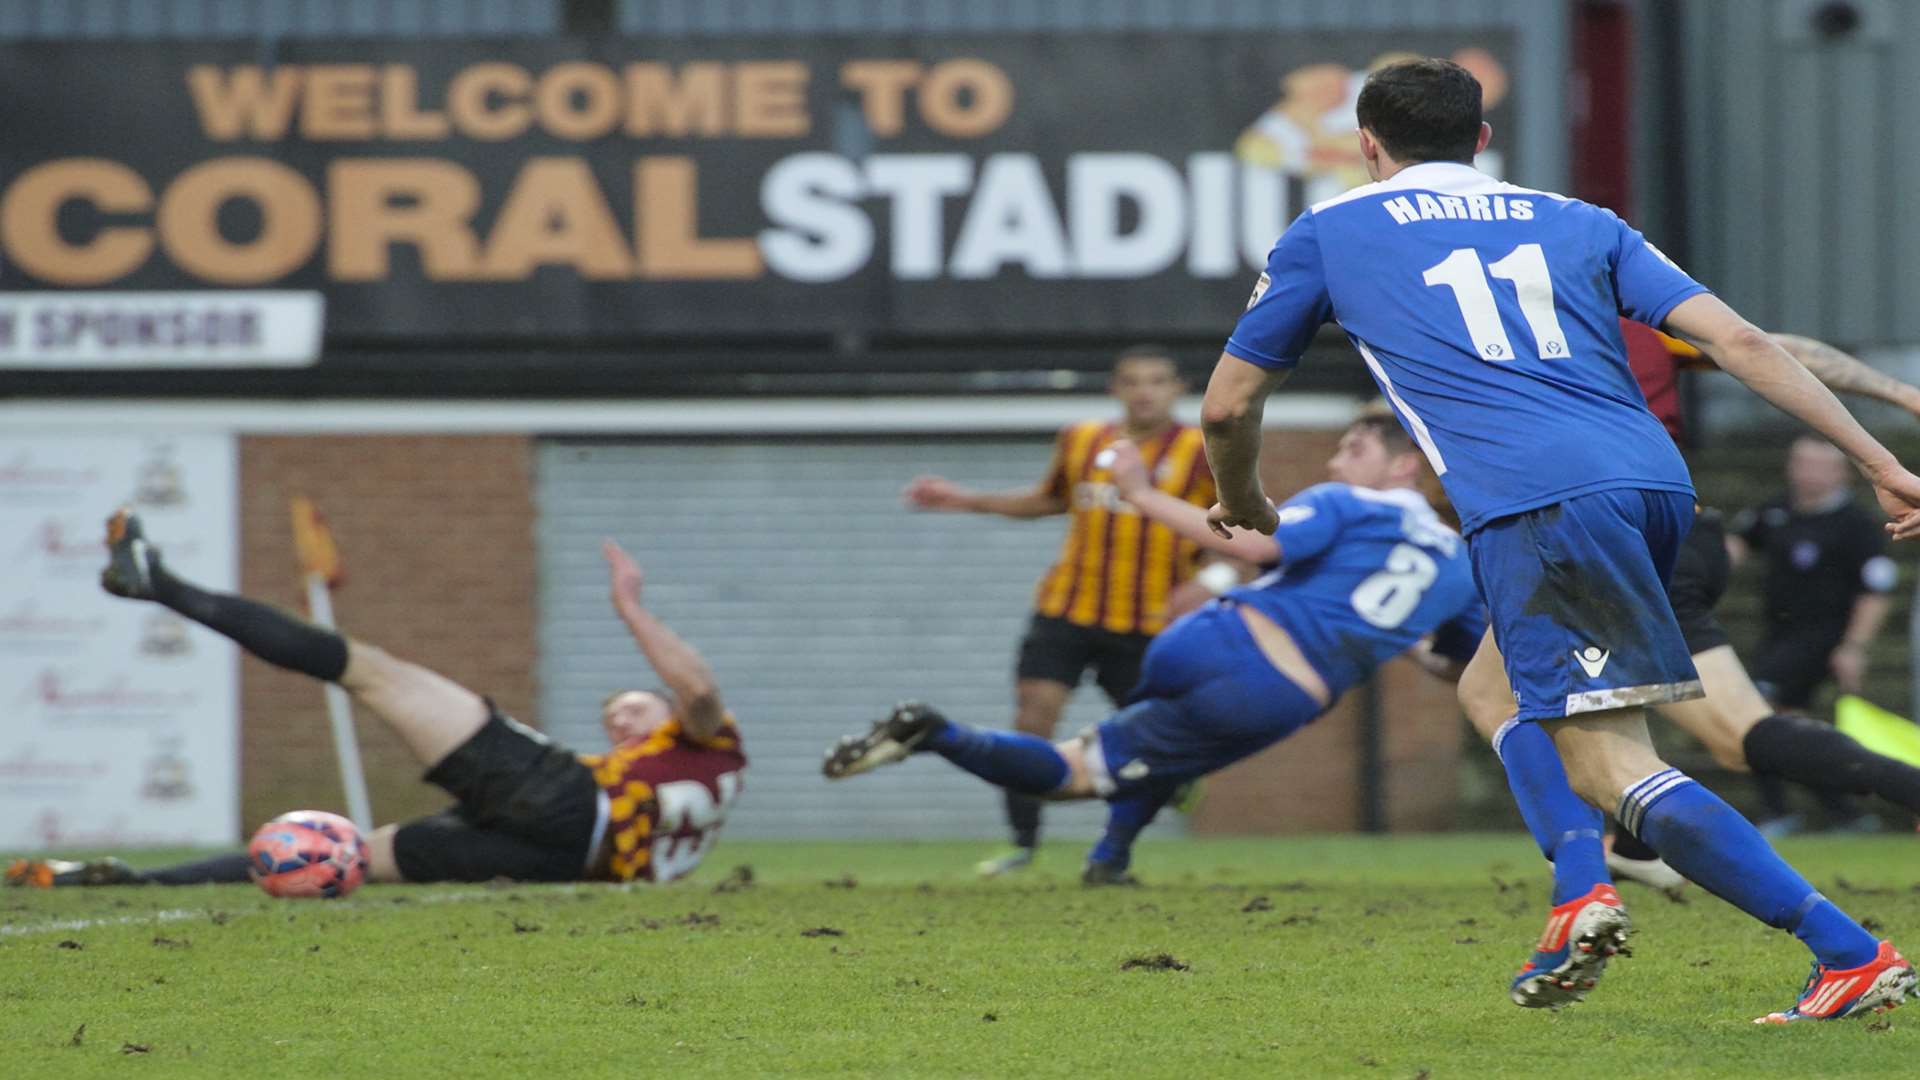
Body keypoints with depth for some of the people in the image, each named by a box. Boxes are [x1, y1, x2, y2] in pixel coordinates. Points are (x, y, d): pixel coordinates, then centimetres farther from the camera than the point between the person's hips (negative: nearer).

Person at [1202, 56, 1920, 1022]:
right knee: (1504, 676, 29)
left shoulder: (1327, 232, 20)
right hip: (1655, 479, 6)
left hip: (1536, 500, -6)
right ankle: (1577, 884, 6)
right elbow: (1739, 342, 14)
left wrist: (1242, 505, 47)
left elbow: (1227, 407, 26)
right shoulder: (1576, 222, 27)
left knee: (1614, 767, -9)